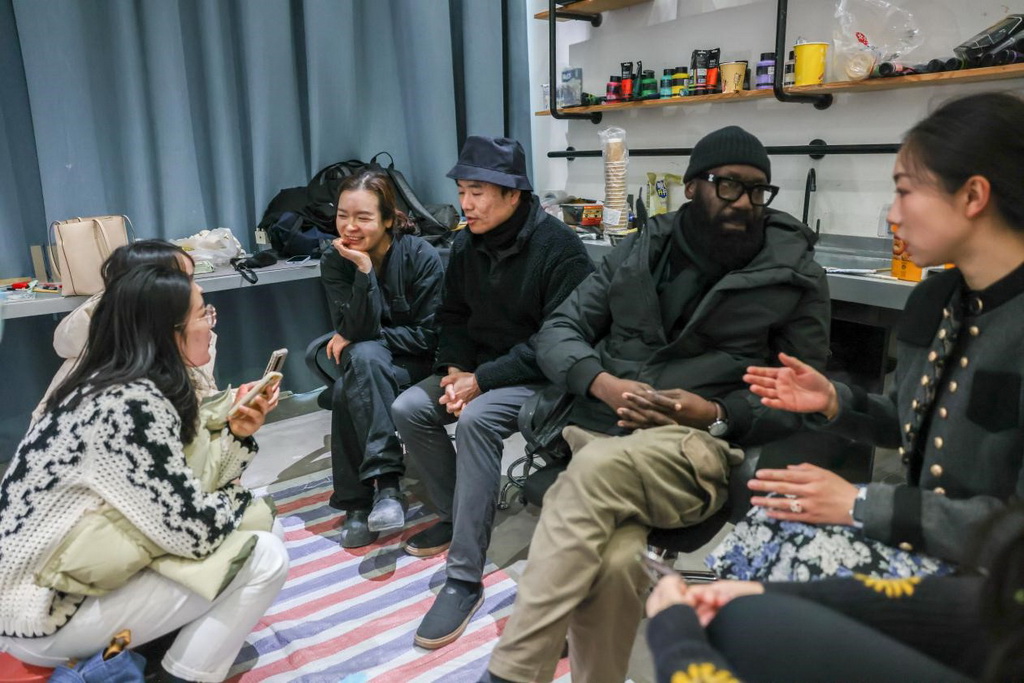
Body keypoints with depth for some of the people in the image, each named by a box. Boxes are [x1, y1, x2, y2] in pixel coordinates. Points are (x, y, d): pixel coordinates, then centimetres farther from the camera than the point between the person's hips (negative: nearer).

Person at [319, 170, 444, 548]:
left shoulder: (422, 256, -14)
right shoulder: (335, 262, -6)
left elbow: (429, 335, -12)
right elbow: (357, 330, -15)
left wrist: (358, 342, -13)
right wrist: (364, 270, -27)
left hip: (416, 364, -3)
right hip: (368, 367, 3)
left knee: (347, 391, -31)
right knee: (362, 355, -33)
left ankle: (359, 501, -23)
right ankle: (386, 481, -32)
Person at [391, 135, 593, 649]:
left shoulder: (558, 247, -18)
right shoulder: (467, 244, 4)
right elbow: (454, 315, 11)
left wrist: (482, 379, -25)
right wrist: (455, 368, -9)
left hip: (541, 376, -7)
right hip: (479, 368, 8)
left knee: (476, 419, -33)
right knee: (409, 410, -11)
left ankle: (464, 578, -25)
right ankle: (455, 515, 11)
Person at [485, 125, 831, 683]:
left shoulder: (796, 276, 7)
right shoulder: (641, 250, 14)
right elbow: (557, 331, 12)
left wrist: (716, 416, -12)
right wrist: (603, 383, -10)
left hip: (700, 447, -2)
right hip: (597, 430, 2)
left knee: (596, 470, -34)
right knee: (614, 559, -31)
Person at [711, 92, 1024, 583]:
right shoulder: (934, 299, 1)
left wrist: (860, 505, -23)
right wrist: (833, 403, -4)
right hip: (922, 533, 6)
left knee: (797, 549, -19)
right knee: (776, 519, -13)